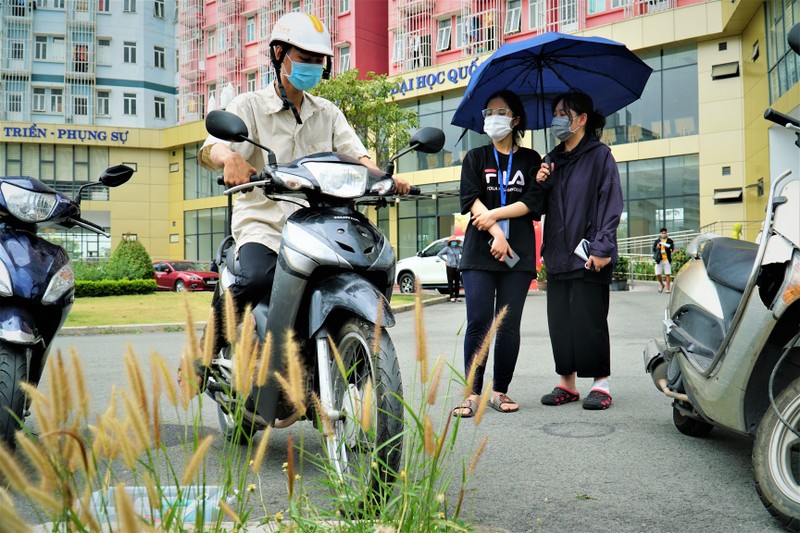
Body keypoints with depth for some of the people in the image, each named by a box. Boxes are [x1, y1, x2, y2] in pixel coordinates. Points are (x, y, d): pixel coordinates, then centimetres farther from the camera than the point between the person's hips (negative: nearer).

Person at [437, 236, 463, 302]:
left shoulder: (459, 248, 7)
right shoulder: (447, 248, -4)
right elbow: (439, 254, -2)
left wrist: (460, 260, 8)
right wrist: (445, 260, -4)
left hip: (457, 267, 4)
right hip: (450, 267, -4)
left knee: (457, 282, 6)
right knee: (450, 282, -2)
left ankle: (457, 296, 14)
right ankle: (452, 297, 2)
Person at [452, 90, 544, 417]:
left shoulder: (530, 159, 15)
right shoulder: (476, 157, 15)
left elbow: (534, 202, 1)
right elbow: (471, 199, 0)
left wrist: (495, 214, -9)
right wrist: (496, 233, -13)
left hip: (518, 252, 1)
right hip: (479, 251, 0)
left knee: (509, 325, 0)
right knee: (478, 323, -8)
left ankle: (501, 391, 11)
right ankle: (472, 392, -3)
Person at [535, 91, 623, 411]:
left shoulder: (599, 155, -1)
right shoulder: (554, 159, 18)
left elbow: (611, 203, -8)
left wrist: (602, 247, -16)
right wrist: (540, 184, 0)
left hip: (588, 255, -6)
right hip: (557, 253, 6)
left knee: (589, 321, -3)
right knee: (559, 321, 7)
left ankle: (601, 383, 10)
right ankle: (566, 382, 17)